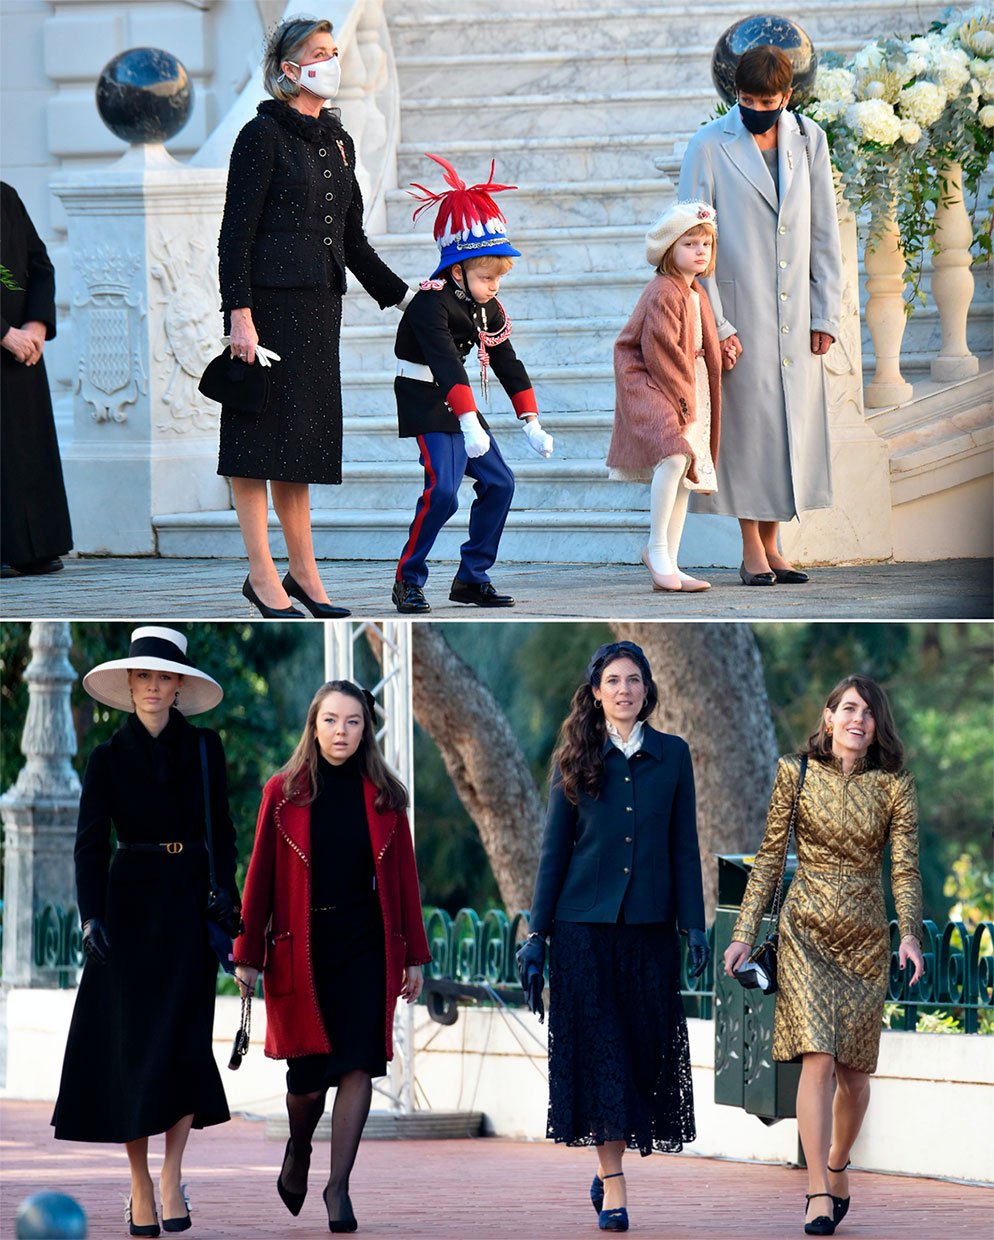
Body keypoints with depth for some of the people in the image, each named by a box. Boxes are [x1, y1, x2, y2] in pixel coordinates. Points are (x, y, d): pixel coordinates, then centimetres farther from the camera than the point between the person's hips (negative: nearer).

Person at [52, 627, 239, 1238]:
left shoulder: (204, 748, 6)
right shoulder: (109, 757, 2)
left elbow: (223, 830, 9)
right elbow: (91, 843, -4)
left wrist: (225, 890, -5)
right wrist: (92, 915, -17)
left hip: (190, 902, 1)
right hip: (130, 903, 0)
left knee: (183, 1037, -9)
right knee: (131, 1040, -2)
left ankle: (172, 1175, -4)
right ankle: (140, 1182, 4)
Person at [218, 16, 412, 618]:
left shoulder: (338, 141, 16)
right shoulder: (265, 134, -6)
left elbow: (353, 238, 21)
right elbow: (236, 233, -11)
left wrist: (401, 293, 16)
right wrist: (240, 314, -18)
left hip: (320, 305, 7)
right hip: (270, 300, -7)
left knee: (302, 434, 9)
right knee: (263, 429, -4)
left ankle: (303, 572, 13)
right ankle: (262, 574, -2)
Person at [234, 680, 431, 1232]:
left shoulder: (383, 797, 5)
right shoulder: (285, 793, 1)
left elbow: (404, 878, 7)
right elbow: (261, 877, 1)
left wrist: (413, 957, 4)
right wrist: (248, 955, -2)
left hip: (366, 948, 1)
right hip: (302, 947, -1)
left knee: (357, 1065, -8)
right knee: (308, 1073, 1)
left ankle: (339, 1187, -1)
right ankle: (298, 1152, 33)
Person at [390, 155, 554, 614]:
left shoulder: (487, 309, 4)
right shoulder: (431, 304, -22)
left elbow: (507, 363, 9)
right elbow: (446, 364, -34)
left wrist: (531, 422, 5)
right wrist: (469, 423, -45)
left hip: (462, 408, 9)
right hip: (427, 404, -9)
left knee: (499, 482, 4)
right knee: (442, 490, -22)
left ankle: (471, 577, 12)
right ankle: (408, 581, -11)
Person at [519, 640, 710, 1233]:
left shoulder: (673, 755, 6)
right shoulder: (577, 758, 4)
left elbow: (685, 846, 6)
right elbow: (555, 847, 5)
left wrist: (695, 925, -1)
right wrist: (538, 932, 1)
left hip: (649, 924, 1)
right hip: (585, 923, -1)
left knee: (645, 1045, 3)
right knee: (599, 1049, -5)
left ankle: (608, 1164, 22)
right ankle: (613, 1185, -4)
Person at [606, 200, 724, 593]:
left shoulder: (696, 295, 15)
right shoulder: (663, 294, -14)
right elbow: (660, 353, -19)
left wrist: (693, 403, 14)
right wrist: (684, 400, -17)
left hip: (687, 389, 10)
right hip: (651, 386, -10)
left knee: (685, 476, 7)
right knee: (674, 457, -28)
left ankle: (668, 566, 11)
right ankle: (656, 549, -16)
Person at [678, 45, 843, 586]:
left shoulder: (808, 140, 7)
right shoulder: (709, 146, -5)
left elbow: (824, 233, 11)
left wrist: (826, 313, 5)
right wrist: (714, 324, -12)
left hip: (796, 314, 4)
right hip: (739, 313, -4)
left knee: (793, 424, 5)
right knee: (747, 425, -2)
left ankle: (772, 543, 14)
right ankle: (752, 549, 7)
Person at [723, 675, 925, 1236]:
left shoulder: (895, 786, 1)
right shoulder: (797, 774, 0)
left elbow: (905, 867, -4)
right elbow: (770, 858, 4)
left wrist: (910, 935, -19)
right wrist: (745, 933, 0)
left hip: (867, 936, 2)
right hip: (806, 930, -2)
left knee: (854, 1069, 7)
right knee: (818, 1058, -15)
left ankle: (837, 1167, 31)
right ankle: (820, 1192, -16)